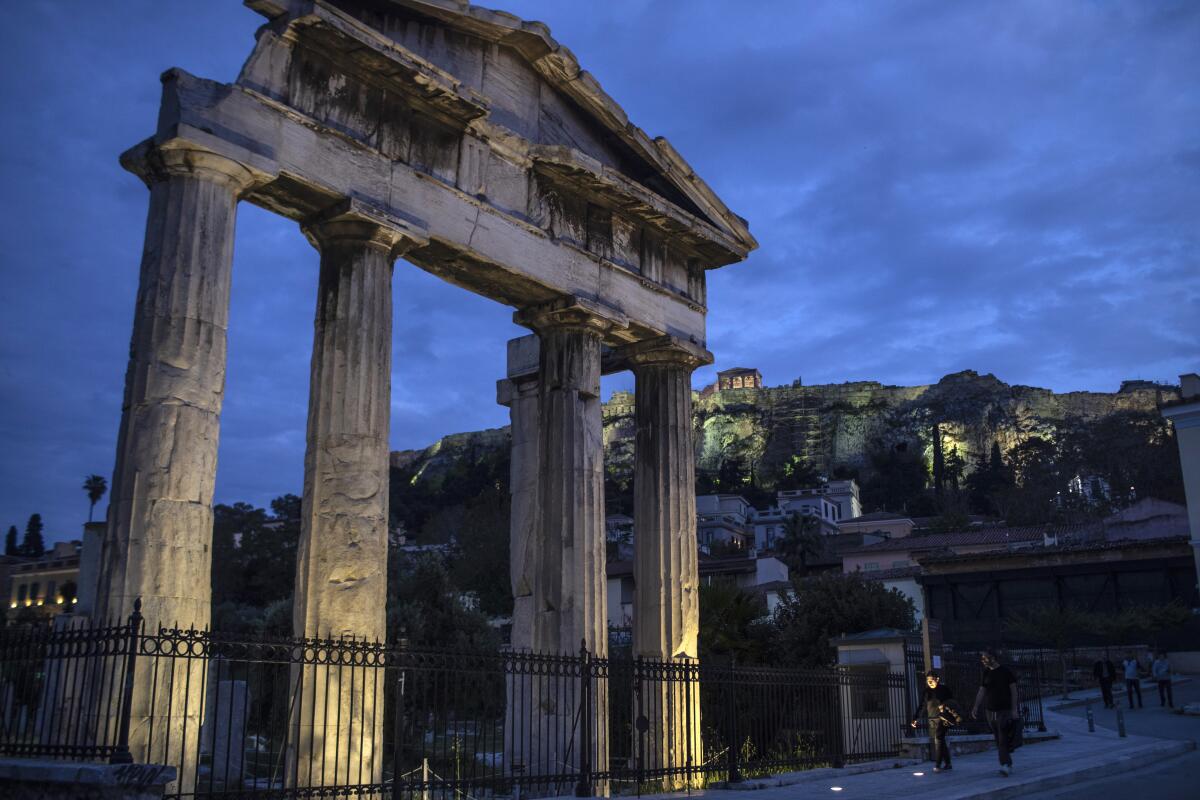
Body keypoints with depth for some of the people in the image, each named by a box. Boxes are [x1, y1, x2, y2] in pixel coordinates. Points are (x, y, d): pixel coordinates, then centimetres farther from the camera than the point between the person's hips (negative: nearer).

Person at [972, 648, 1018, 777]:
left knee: (1003, 739, -14)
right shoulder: (985, 674, 10)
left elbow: (1013, 691, -4)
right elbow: (981, 692, 11)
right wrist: (976, 707, 3)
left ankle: (1005, 765, -19)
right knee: (998, 741, 6)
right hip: (991, 711, 5)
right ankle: (1008, 764, 13)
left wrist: (1014, 710, -10)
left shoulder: (1006, 672, -4)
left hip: (1004, 711, -5)